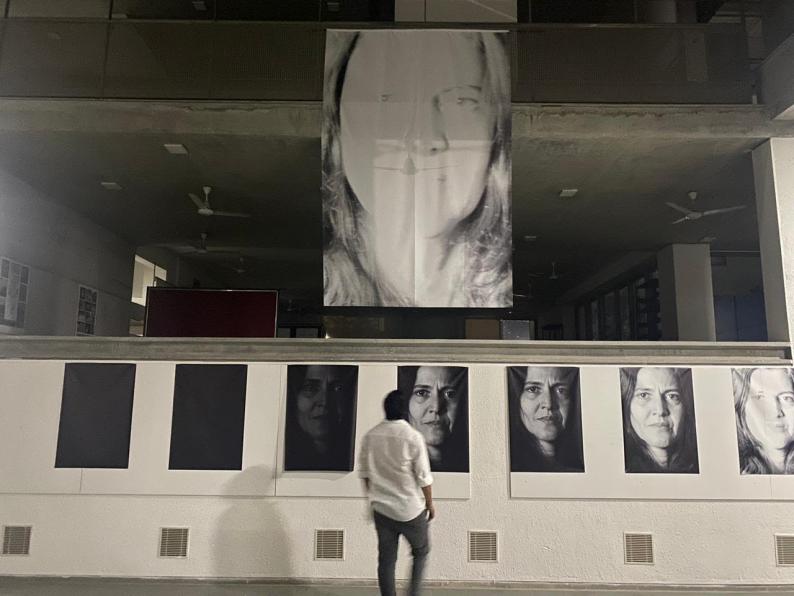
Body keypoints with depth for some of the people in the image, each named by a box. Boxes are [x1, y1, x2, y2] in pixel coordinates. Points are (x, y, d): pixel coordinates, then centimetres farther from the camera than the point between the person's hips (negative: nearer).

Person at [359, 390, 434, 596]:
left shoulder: (370, 436, -5)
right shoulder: (413, 437, -17)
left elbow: (364, 472, 5)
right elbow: (424, 476, -13)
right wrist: (430, 504, 2)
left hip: (381, 509, 3)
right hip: (411, 509, -3)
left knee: (386, 560, 12)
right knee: (421, 552, 19)